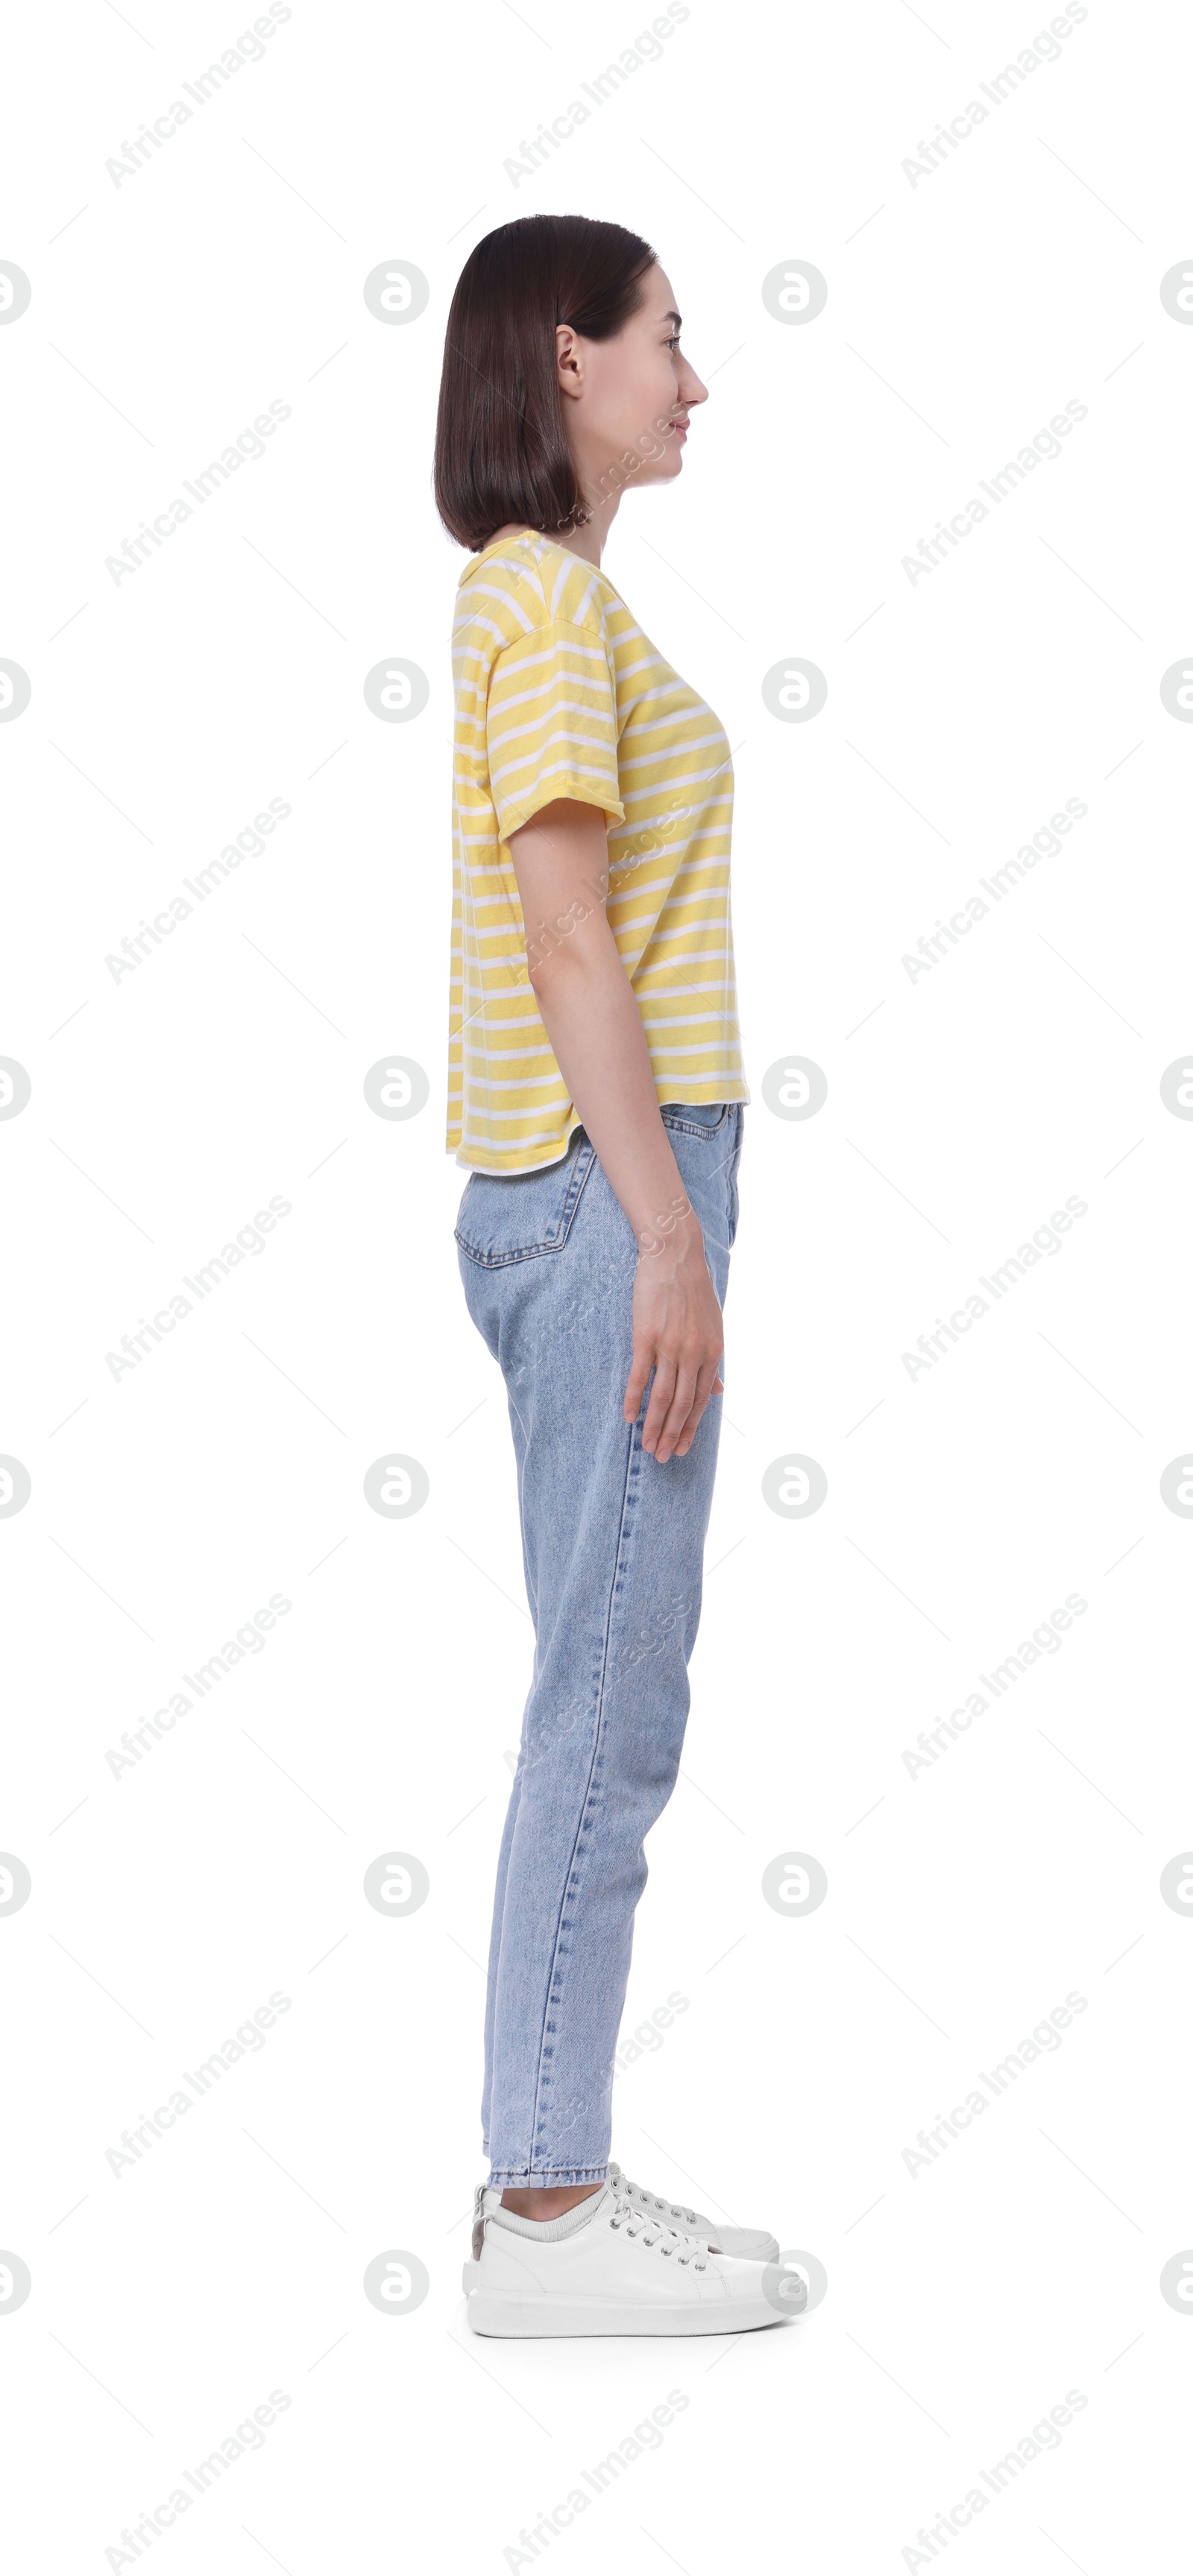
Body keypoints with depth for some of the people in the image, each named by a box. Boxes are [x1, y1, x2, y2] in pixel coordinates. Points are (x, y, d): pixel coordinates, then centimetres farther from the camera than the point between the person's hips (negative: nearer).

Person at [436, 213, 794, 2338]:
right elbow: (567, 928, -17)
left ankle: (545, 2177, 16)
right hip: (605, 1185, -10)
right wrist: (668, 1230, -19)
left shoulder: (534, 591, 20)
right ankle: (550, 2217, 0)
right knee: (614, 1700, -7)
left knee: (603, 1694, 10)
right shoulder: (550, 596, -9)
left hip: (576, 1185, 10)